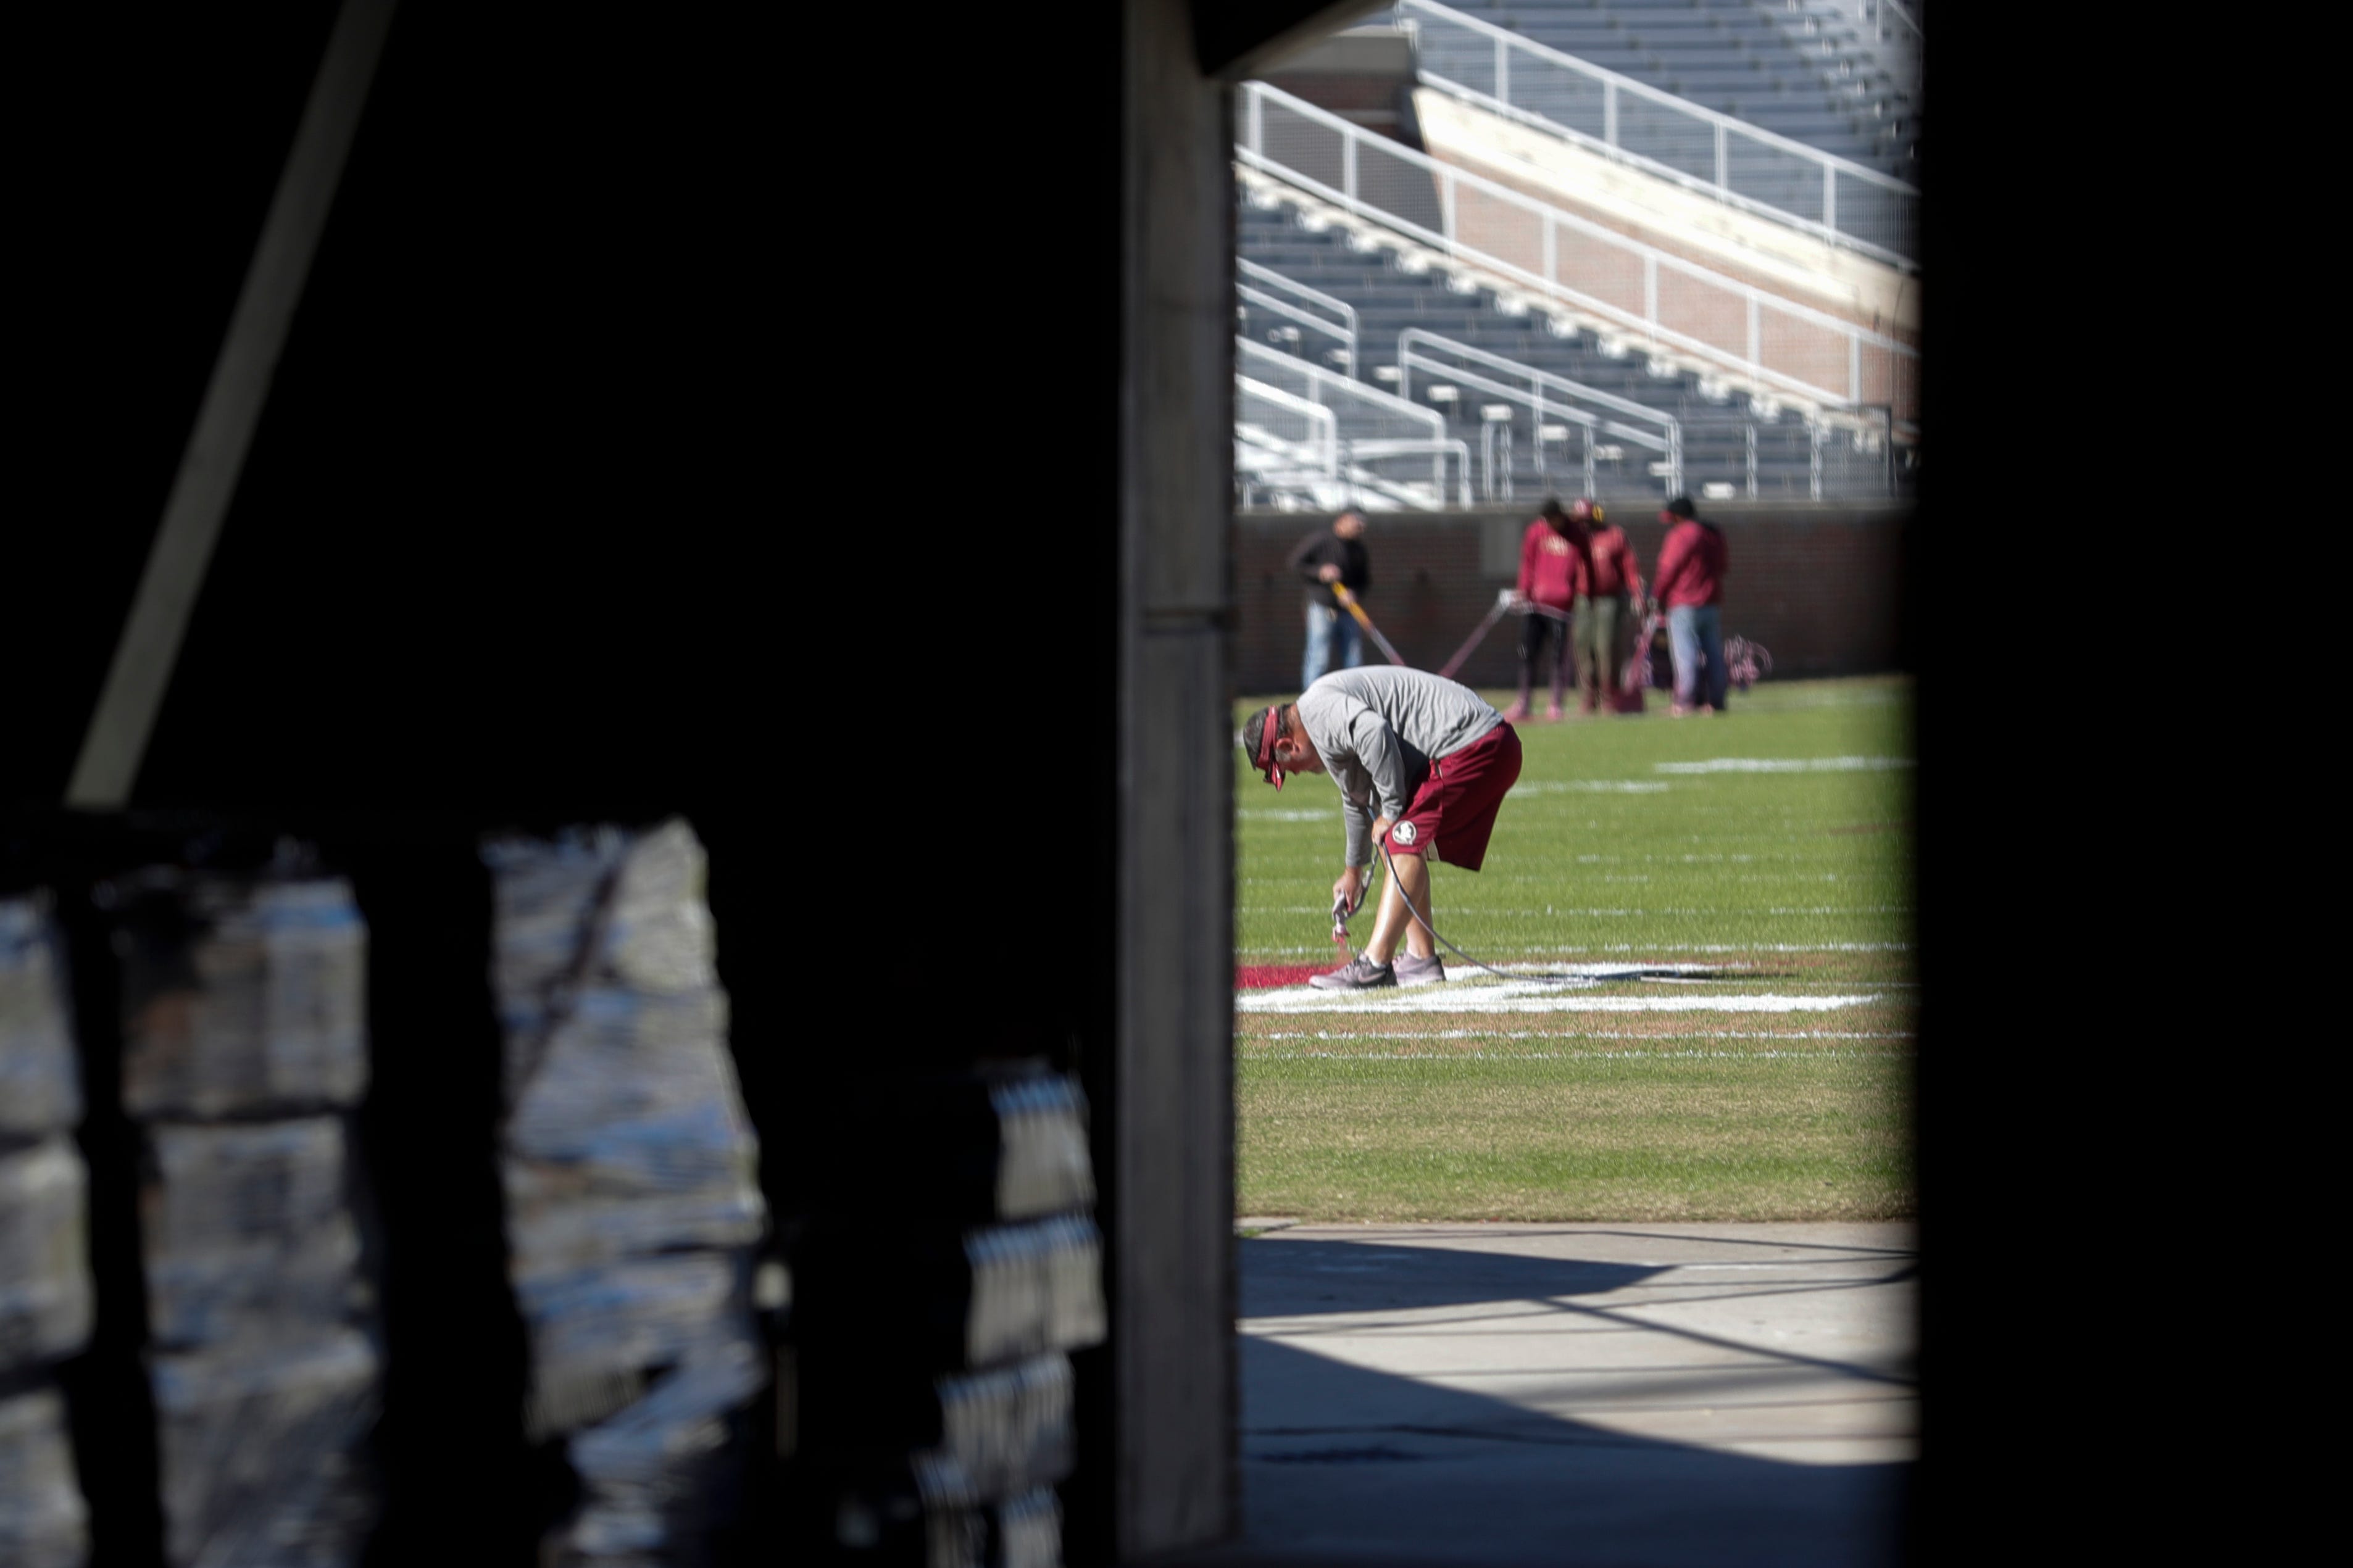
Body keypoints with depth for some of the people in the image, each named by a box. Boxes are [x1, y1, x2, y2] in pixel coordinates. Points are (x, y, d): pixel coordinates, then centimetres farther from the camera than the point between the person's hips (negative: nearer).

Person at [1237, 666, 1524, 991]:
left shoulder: (1318, 708, -10)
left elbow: (1373, 732, -30)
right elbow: (1358, 799, 39)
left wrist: (1391, 811, -17)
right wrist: (1353, 871, 53)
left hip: (1470, 745, -11)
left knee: (1406, 844, -15)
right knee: (1407, 846, 19)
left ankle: (1375, 964, -19)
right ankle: (1421, 958, 20)